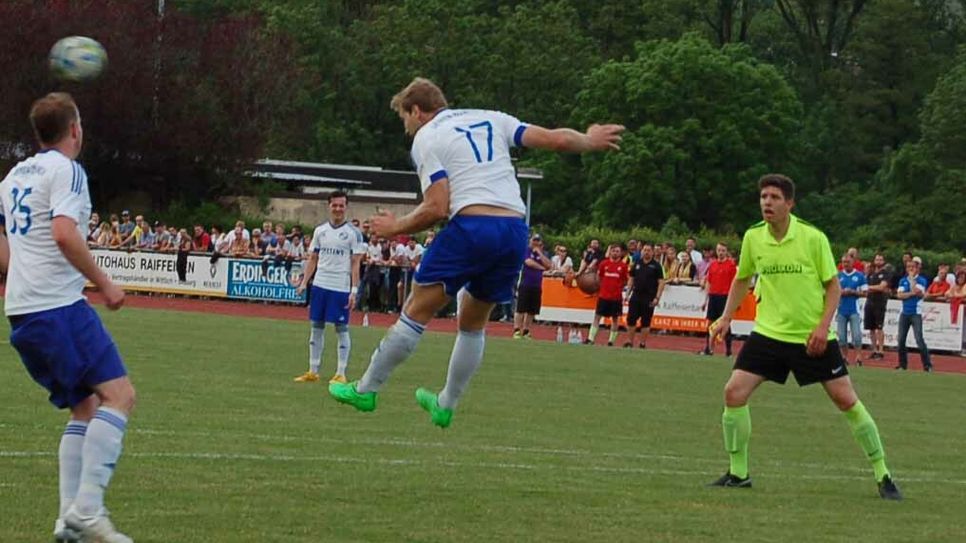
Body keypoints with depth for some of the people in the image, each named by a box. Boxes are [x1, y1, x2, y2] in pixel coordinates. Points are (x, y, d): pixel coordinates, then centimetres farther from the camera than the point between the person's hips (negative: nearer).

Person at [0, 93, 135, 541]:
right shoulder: (66, 170, -6)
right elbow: (64, 233, -20)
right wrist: (104, 284, -12)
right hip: (59, 305, -9)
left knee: (85, 407, 14)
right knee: (119, 396, -11)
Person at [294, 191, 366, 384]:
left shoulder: (353, 233, -3)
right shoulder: (320, 230, 10)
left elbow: (355, 264, -5)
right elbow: (312, 259, 15)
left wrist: (354, 290, -12)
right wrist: (304, 282, 6)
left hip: (341, 288, -4)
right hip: (319, 285, 4)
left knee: (341, 328, -2)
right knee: (316, 326, 7)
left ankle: (341, 373, 3)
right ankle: (313, 371, 13)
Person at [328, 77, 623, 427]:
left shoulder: (426, 138, 6)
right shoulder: (490, 120, 21)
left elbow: (437, 208, -5)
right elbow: (556, 139, 16)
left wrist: (395, 227, 9)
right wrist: (591, 141, 36)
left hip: (471, 225, -6)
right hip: (515, 230, 6)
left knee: (416, 313, 3)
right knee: (473, 324, 20)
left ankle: (366, 390, 7)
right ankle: (445, 406, 28)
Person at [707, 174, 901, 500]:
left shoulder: (813, 238, -11)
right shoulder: (753, 238, -1)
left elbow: (833, 286, -3)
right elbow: (742, 280, 17)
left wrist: (823, 326, -15)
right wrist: (726, 318, 10)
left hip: (813, 337, -3)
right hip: (769, 333, 3)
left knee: (847, 400, -4)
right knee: (734, 392, -10)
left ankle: (882, 476, 9)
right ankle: (738, 473, 4)